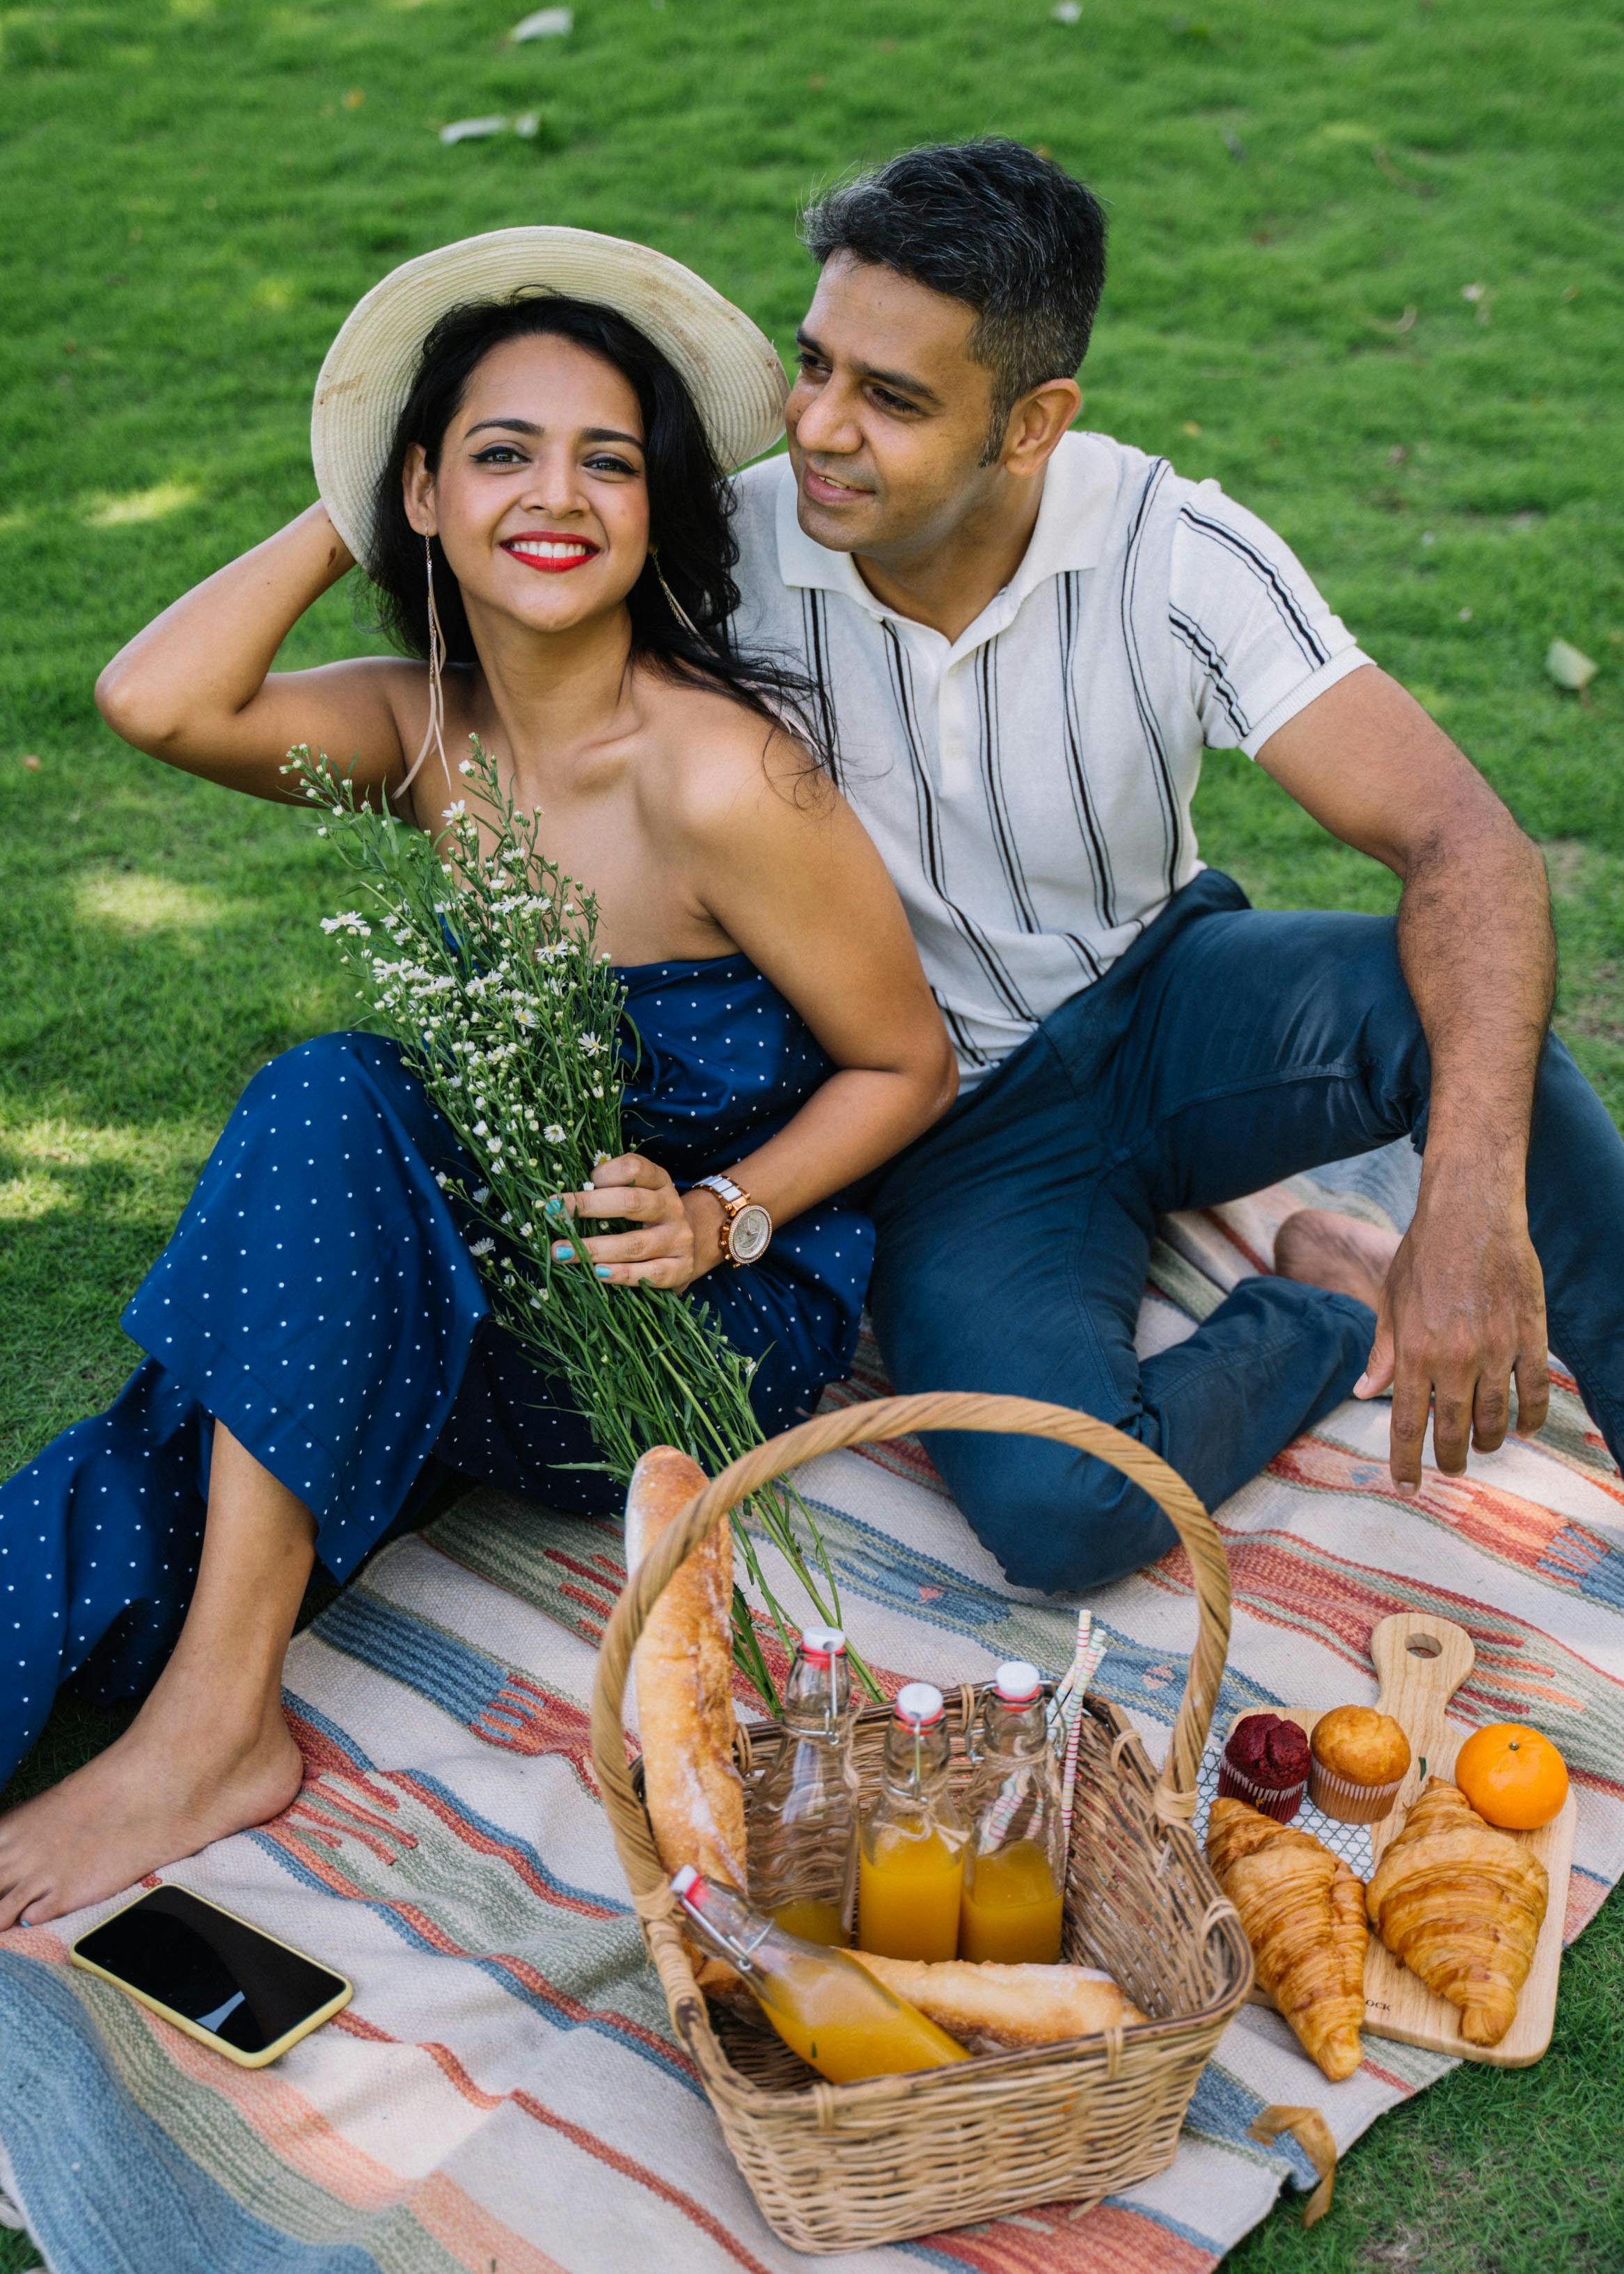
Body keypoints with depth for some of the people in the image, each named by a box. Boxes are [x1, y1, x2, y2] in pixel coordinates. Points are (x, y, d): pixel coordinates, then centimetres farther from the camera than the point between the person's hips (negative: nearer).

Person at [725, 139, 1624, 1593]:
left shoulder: (1174, 554, -18)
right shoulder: (728, 556, -16)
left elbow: (1466, 843, -25)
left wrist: (1472, 1205, -41)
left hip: (1164, 1004, 0)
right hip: (949, 1116, 1)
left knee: (1430, 998, -35)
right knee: (1054, 1511, -28)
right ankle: (1349, 1311, -1)